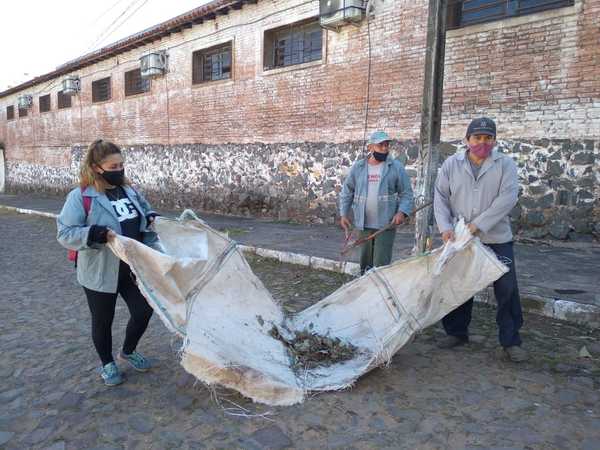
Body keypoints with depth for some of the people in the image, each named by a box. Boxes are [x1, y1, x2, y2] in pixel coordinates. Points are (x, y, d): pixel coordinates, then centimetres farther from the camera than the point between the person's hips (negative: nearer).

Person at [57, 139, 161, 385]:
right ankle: (107, 364, 38)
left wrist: (152, 218, -3)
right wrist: (98, 233, -30)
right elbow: (65, 233, -17)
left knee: (144, 310, 11)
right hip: (101, 272, -5)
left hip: (133, 267, 5)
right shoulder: (81, 196, -15)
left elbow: (145, 211, 20)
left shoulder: (129, 190, 4)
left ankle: (128, 352, 38)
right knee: (103, 320, 13)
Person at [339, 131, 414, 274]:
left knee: (381, 263, -5)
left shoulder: (396, 167, 0)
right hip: (364, 224, 3)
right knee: (365, 261, 14)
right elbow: (347, 192, 11)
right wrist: (343, 214, 4)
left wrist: (402, 212, -15)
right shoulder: (358, 167, 6)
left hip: (386, 224, -3)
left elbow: (406, 193, 0)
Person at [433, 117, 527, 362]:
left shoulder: (505, 164, -2)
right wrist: (445, 227, -11)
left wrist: (479, 224, -21)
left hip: (497, 239, -2)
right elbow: (440, 197, 2)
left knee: (507, 289, 0)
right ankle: (456, 332, 28)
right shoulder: (452, 164, 4)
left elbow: (508, 197, -14)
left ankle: (511, 341, 15)